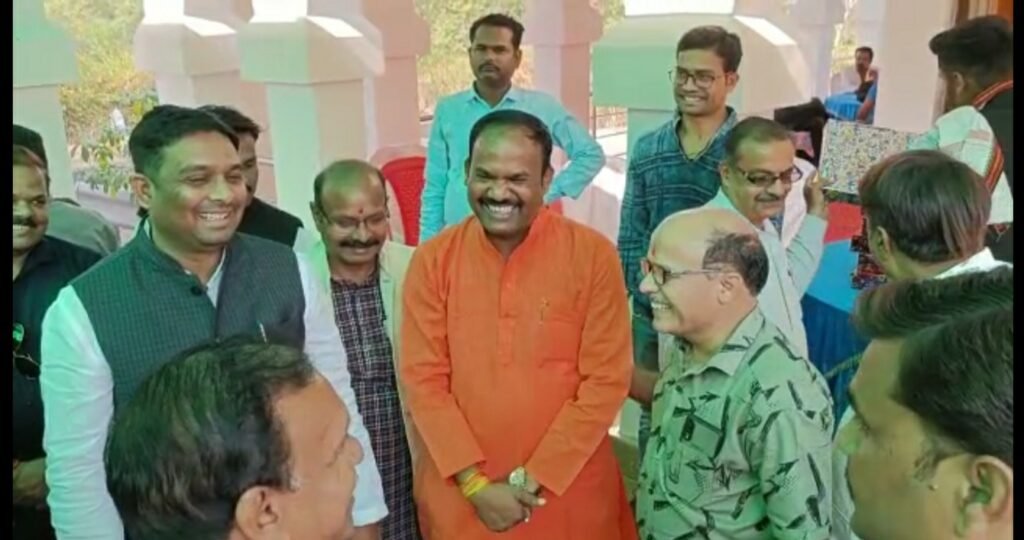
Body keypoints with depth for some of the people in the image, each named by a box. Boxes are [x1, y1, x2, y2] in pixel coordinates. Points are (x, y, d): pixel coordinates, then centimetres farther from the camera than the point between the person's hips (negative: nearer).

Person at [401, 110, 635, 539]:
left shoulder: (593, 255, -9)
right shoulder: (432, 260, -4)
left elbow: (606, 380, -9)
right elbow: (422, 379, -4)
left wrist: (536, 478, -11)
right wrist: (474, 484, -10)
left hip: (569, 491, -1)